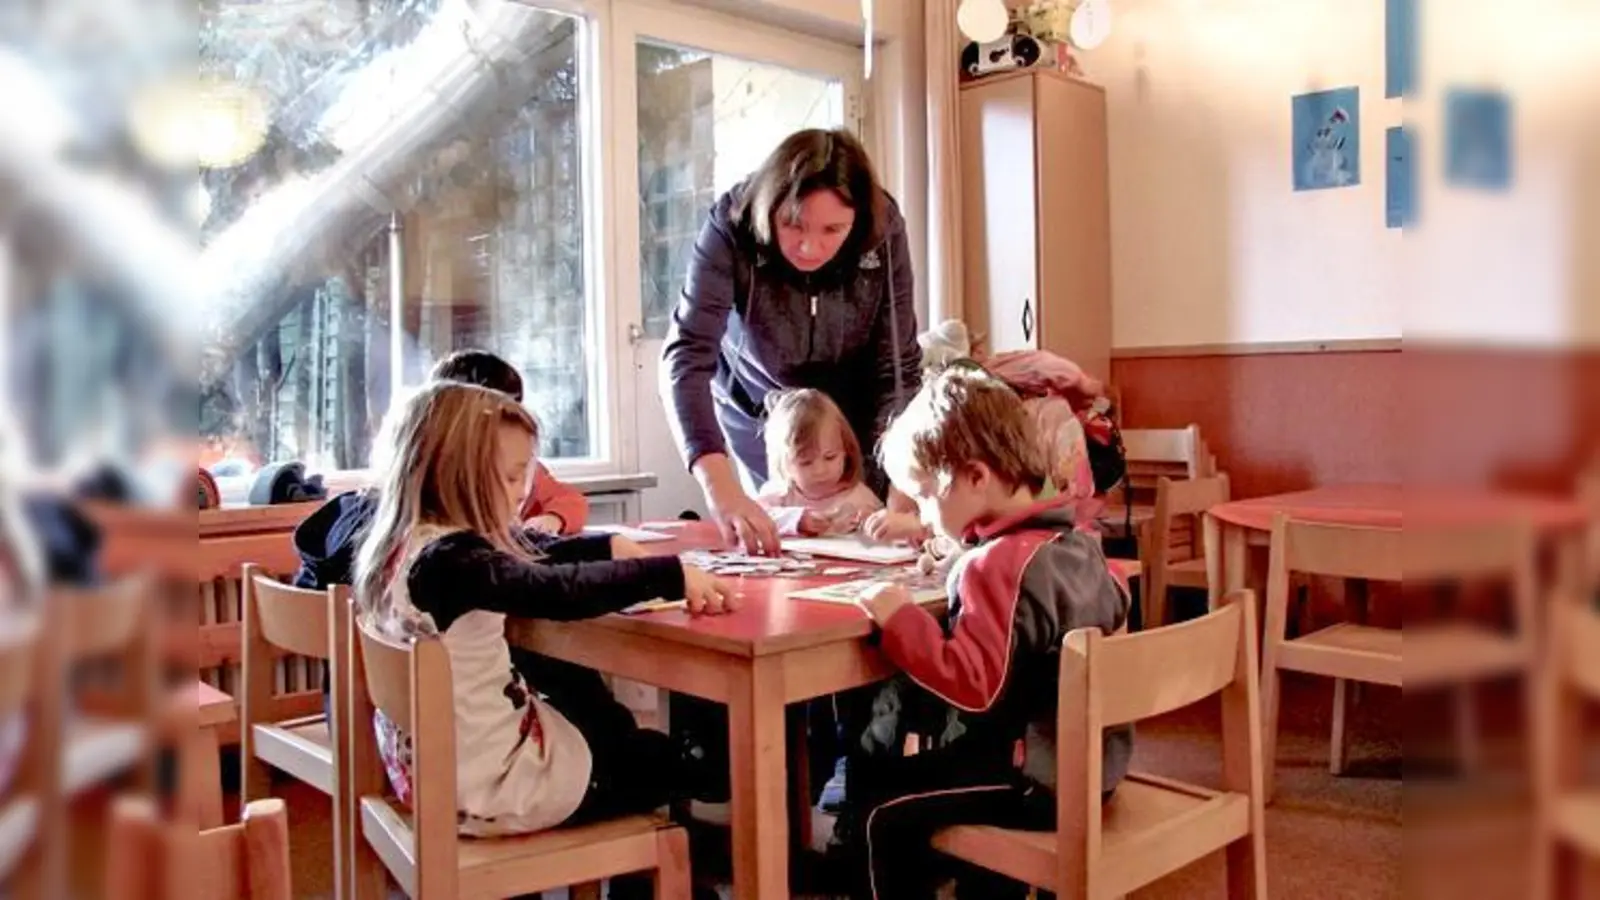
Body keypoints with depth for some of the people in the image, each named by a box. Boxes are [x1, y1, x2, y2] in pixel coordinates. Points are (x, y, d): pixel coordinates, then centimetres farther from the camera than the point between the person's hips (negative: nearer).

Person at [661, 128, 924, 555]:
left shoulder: (884, 232, -28)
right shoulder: (731, 227, -33)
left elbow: (898, 368, -24)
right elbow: (686, 357, -40)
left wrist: (901, 498, -36)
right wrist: (721, 489, -55)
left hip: (855, 411, 1)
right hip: (758, 407, -1)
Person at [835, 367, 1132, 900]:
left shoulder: (998, 562, -24)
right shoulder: (1077, 540, 3)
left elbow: (971, 685, -30)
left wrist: (899, 617, -25)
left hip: (1038, 779, -9)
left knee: (875, 810, -3)